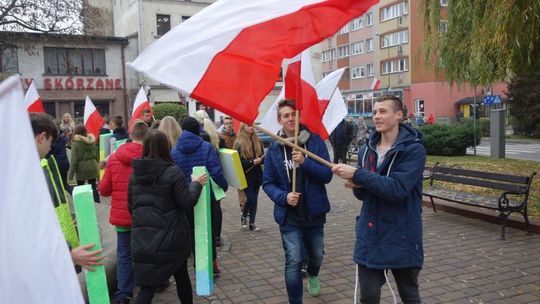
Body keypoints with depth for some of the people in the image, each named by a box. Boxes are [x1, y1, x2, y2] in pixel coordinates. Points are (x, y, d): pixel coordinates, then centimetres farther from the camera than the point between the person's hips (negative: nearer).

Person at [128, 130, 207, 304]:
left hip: (142, 237, 4)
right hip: (170, 236, -3)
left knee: (147, 285, 6)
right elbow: (187, 204, -11)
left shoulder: (135, 174, 3)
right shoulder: (173, 173, -13)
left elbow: (130, 207, 11)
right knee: (181, 276, 19)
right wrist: (196, 184, 3)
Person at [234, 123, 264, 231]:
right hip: (246, 176, -4)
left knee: (254, 199, 7)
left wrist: (260, 160, -15)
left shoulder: (258, 141, 6)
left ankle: (252, 223, 17)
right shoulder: (239, 143, -8)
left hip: (257, 175, 4)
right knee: (251, 198, -7)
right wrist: (252, 162, -21)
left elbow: (263, 157, 7)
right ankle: (243, 216, 21)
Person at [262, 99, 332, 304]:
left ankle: (313, 275, 55)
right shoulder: (274, 149, -5)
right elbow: (268, 183, 0)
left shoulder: (315, 141, -7)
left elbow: (327, 175, -11)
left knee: (317, 255, 22)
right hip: (289, 216, -1)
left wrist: (305, 162, -26)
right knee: (293, 261, -6)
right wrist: (284, 197, -19)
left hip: (314, 212, 2)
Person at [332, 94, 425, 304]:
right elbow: (363, 194, 9)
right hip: (369, 234, 5)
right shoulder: (367, 149, 4)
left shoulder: (414, 149, -13)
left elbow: (397, 189, -25)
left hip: (401, 236, -4)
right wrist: (357, 186, -14)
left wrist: (357, 174, -26)